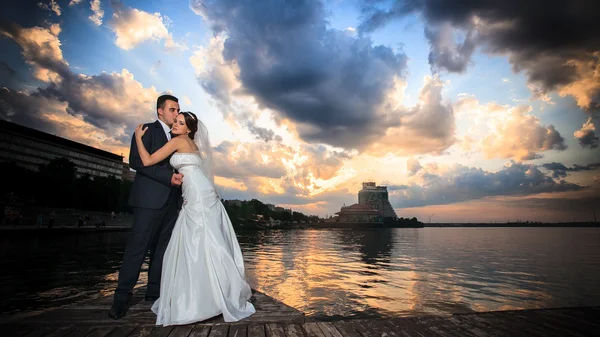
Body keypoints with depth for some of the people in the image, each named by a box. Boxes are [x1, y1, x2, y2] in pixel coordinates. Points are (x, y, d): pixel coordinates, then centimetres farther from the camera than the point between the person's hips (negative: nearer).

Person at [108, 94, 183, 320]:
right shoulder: (147, 130, 0)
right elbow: (136, 161, -12)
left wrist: (179, 179, 4)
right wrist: (168, 177, -18)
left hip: (171, 200, 7)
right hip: (150, 198, -6)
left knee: (162, 247, 8)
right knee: (138, 246, -4)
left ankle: (155, 291, 17)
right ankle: (122, 296, 7)